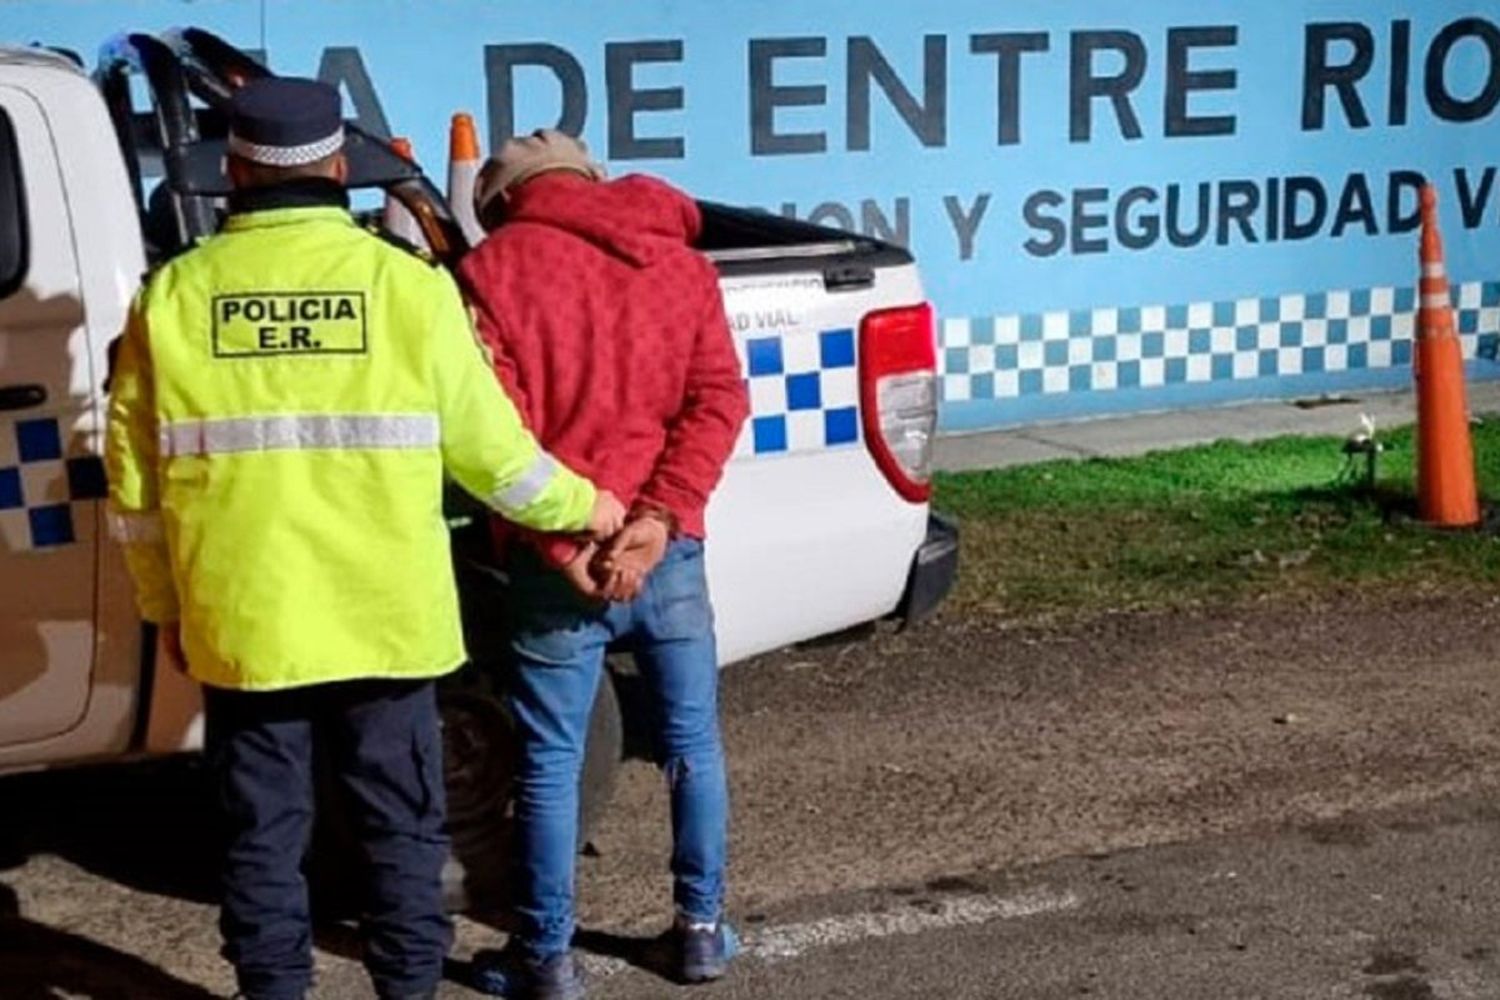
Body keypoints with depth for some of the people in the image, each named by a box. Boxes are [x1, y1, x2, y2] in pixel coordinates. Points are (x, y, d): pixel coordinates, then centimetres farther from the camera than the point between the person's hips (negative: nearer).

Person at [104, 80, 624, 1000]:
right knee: (401, 827, 13)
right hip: (382, 619, -1)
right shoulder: (407, 283, -5)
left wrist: (163, 603, 16)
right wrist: (582, 506, 15)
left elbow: (136, 480, 4)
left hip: (242, 623, 1)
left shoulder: (175, 295, -1)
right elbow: (488, 449, -2)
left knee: (263, 835, 13)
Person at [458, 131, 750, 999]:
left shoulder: (494, 272, -2)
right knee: (694, 742, 16)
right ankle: (701, 928, 27)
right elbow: (719, 399, -1)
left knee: (552, 762, 7)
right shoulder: (678, 259, 10)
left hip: (554, 561, -3)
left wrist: (560, 542, -13)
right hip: (669, 553, 3)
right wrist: (656, 518, -10)